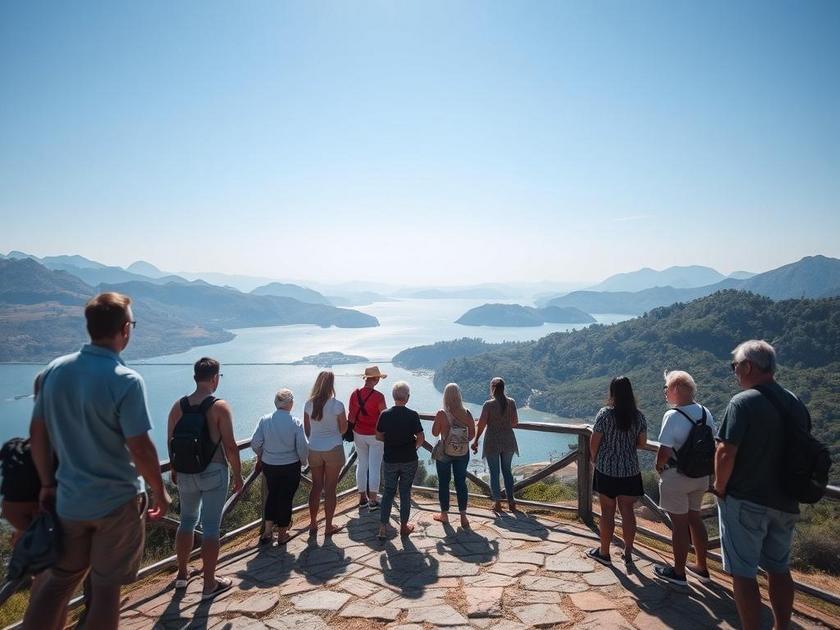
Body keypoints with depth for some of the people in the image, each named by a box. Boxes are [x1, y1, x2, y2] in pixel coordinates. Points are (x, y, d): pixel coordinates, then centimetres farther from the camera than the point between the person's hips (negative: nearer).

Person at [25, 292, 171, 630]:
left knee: (58, 579, 22)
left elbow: (37, 432, 3)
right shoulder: (125, 381, -22)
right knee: (105, 587, 12)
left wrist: (47, 483, 14)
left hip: (69, 499, 5)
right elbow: (140, 449, -20)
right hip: (117, 501, -5)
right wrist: (160, 491, -5)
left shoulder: (55, 370, -4)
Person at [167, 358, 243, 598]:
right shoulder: (220, 407, -14)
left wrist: (175, 469, 22)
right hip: (213, 472, -5)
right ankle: (209, 584, 14)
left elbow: (170, 442, 8)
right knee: (210, 527, 4)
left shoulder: (178, 406, 0)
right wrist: (238, 475, -3)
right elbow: (230, 446, -14)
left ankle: (182, 574, 35)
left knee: (187, 520, 22)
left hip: (186, 473, 5)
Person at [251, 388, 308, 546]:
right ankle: (282, 534, 24)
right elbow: (303, 448, -14)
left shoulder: (264, 420, -8)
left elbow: (255, 443, -6)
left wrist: (261, 456, 15)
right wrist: (302, 461, 7)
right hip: (290, 467, -3)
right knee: (286, 498, 11)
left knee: (272, 495, 22)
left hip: (268, 466, 3)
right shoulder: (296, 423, -15)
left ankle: (267, 531, 23)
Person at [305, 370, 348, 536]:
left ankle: (313, 524, 24)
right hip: (333, 449, -3)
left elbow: (306, 429, 4)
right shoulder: (337, 405, -15)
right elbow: (343, 429, -5)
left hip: (314, 449, 3)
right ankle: (328, 526, 18)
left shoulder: (309, 404, -4)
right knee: (330, 488, 8)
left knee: (316, 486, 16)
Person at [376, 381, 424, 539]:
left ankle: (383, 527, 11)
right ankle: (404, 526, 22)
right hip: (409, 460, -1)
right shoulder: (413, 415, -14)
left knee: (388, 491, 14)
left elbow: (378, 436, 0)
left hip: (390, 460, 1)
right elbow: (421, 439, -12)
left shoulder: (385, 414, -9)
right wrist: (413, 447, 7)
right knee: (405, 492, 12)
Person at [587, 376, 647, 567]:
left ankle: (604, 553, 20)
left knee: (607, 512, 7)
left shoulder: (605, 413, -14)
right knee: (627, 511, 12)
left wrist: (594, 459, 7)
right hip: (630, 470, 3)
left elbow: (594, 442, -10)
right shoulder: (638, 416, -3)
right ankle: (628, 554, 21)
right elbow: (642, 443, 4)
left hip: (607, 469, -3)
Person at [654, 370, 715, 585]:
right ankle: (701, 568, 32)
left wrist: (659, 466, -4)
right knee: (695, 519, 20)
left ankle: (678, 572, 18)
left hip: (677, 478, -7)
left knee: (679, 524, 4)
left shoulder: (673, 416, -21)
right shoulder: (705, 413, 1)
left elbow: (665, 451, -23)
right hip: (701, 476, 7)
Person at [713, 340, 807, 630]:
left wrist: (720, 488, -6)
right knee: (779, 568, 21)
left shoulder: (743, 402, -17)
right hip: (785, 503, 7)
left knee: (743, 573, 4)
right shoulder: (796, 404, 5)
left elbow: (726, 454, -22)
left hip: (745, 502, -7)